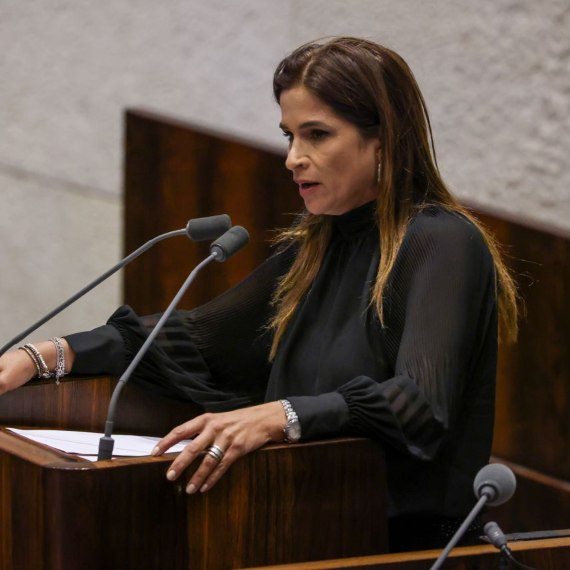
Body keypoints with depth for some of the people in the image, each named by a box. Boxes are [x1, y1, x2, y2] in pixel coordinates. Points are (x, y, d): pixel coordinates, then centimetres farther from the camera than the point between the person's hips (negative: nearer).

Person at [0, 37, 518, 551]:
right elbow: (200, 340, 21)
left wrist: (280, 417, -39)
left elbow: (420, 403, -24)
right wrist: (48, 356, 9)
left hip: (410, 544, -7)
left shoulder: (443, 244, -10)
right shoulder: (314, 249, 15)